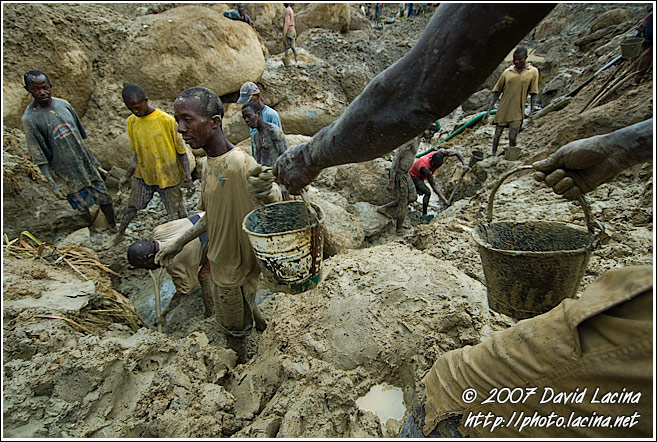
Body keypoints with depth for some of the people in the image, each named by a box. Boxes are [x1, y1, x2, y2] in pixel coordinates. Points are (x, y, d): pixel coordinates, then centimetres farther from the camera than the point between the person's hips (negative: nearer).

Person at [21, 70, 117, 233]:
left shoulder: (63, 104, 0)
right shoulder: (29, 119, -13)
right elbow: (39, 157, -13)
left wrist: (94, 161, 12)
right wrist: (53, 184, -17)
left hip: (86, 164, 4)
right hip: (66, 173, -4)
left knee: (104, 198, 10)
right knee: (81, 205, 9)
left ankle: (114, 228, 29)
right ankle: (93, 230, 32)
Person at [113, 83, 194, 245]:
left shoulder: (167, 120, -19)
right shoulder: (131, 122, -3)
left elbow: (181, 151, -13)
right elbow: (137, 152, 9)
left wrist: (188, 178, -12)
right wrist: (127, 176, 11)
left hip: (168, 175, -4)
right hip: (143, 174, 5)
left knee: (178, 210, 7)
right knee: (132, 207, 18)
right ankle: (120, 234, 40)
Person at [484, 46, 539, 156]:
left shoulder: (533, 72, 1)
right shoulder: (507, 72, 4)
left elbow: (533, 93, 3)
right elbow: (497, 91, 6)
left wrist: (531, 110, -5)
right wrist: (489, 109, 2)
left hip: (517, 111, -2)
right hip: (503, 109, 2)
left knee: (512, 138, -5)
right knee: (497, 135, 7)